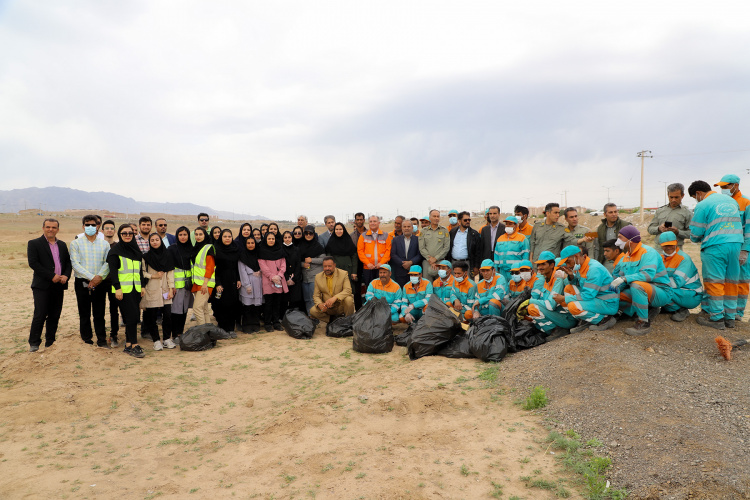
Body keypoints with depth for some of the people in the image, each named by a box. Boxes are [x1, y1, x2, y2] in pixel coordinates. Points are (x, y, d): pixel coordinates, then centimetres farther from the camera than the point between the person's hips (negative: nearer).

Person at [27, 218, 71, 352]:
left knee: (55, 315, 8)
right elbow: (33, 263, -10)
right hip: (42, 286, -5)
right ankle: (34, 343, 4)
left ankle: (50, 342, 18)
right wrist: (51, 276, -16)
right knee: (40, 315, -8)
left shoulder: (62, 245, 15)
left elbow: (68, 262, 15)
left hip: (59, 286, 5)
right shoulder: (34, 243, 0)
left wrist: (66, 276, -5)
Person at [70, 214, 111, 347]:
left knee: (99, 313, 3)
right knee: (84, 314, 5)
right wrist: (91, 277, -14)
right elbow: (75, 264, -6)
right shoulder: (76, 243, 3)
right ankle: (87, 340, 15)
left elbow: (108, 263, 0)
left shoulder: (105, 244, 9)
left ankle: (102, 340, 11)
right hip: (82, 283, -1)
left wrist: (99, 277, -16)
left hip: (99, 283, 1)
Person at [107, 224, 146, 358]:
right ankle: (134, 345, -5)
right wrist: (117, 287, -16)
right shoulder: (115, 250, -3)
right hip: (123, 289, -6)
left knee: (134, 316, 5)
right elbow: (112, 270, -9)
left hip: (135, 289, 6)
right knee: (132, 316, -11)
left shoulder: (136, 250, 16)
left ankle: (128, 345, 13)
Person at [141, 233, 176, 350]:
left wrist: (171, 288, 1)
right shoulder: (146, 256, 1)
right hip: (151, 291, -2)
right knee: (152, 316, 0)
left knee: (167, 315, -2)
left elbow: (170, 272, 6)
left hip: (165, 290, 2)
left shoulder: (167, 254, 7)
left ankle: (167, 339, 11)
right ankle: (156, 341, 10)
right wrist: (153, 276, -11)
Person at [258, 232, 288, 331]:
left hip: (279, 280, 4)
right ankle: (267, 323, 4)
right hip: (267, 281, -4)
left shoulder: (279, 250, 15)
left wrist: (279, 275, -7)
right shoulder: (262, 251, 3)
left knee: (278, 302, 5)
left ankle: (276, 322, 13)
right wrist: (272, 277, -14)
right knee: (268, 302, -3)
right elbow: (262, 265, -5)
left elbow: (283, 263, 9)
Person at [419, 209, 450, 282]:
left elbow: (447, 247, 1)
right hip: (427, 262, 1)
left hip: (440, 261, -1)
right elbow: (421, 248, 4)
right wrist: (429, 259, -7)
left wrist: (436, 258, -7)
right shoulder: (424, 231, 10)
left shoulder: (444, 230, 8)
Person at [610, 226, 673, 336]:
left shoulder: (648, 252, -16)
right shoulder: (627, 256, 11)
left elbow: (648, 274, -31)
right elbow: (621, 276, 13)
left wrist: (624, 279, -35)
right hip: (639, 291, 8)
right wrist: (616, 288, -8)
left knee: (636, 284, -37)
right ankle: (648, 311, 4)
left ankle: (644, 323, -26)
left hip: (661, 292, -8)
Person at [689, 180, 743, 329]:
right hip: (736, 244, 7)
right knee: (730, 282, 11)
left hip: (715, 246, -7)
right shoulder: (731, 200, 16)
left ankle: (717, 318, 3)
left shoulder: (703, 205, -7)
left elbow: (696, 233, -5)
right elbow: (738, 222, 25)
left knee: (714, 282, 0)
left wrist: (695, 239, 16)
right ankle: (729, 318, 17)